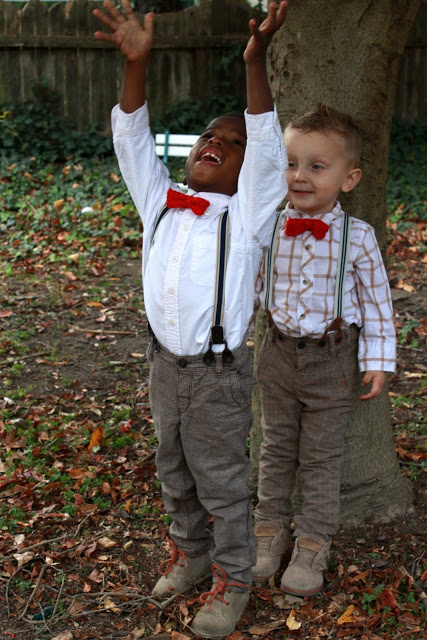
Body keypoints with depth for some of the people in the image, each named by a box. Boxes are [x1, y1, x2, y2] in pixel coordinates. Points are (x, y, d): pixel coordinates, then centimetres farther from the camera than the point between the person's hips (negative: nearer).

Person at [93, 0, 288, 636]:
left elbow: (268, 150, -25)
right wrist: (135, 63, -20)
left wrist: (255, 63, -37)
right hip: (165, 363, 5)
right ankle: (189, 549, 47)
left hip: (218, 373, -5)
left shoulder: (246, 213, -11)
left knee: (222, 483, 10)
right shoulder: (161, 201, 2)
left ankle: (233, 580, 31)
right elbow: (132, 142, -6)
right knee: (174, 471, 23)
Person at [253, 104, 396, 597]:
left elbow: (376, 302, -4)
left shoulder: (357, 237, -13)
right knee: (276, 449, 15)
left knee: (321, 458, 9)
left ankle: (312, 546, 24)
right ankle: (270, 532, 31)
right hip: (279, 353, 2)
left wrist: (377, 360, -5)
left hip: (332, 360, -2)